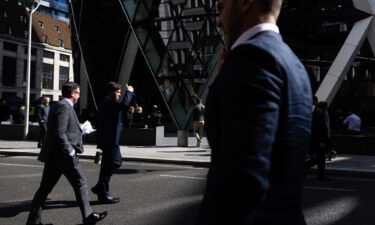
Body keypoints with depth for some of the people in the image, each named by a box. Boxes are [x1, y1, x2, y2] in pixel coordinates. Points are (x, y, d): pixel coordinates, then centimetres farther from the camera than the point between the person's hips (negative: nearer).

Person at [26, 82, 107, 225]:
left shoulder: (58, 106, 16)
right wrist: (70, 151, -18)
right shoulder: (64, 107, -15)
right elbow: (59, 133, -22)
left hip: (52, 155, 10)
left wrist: (78, 131, 24)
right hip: (64, 155, -10)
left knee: (45, 187, 10)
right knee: (80, 184, 4)